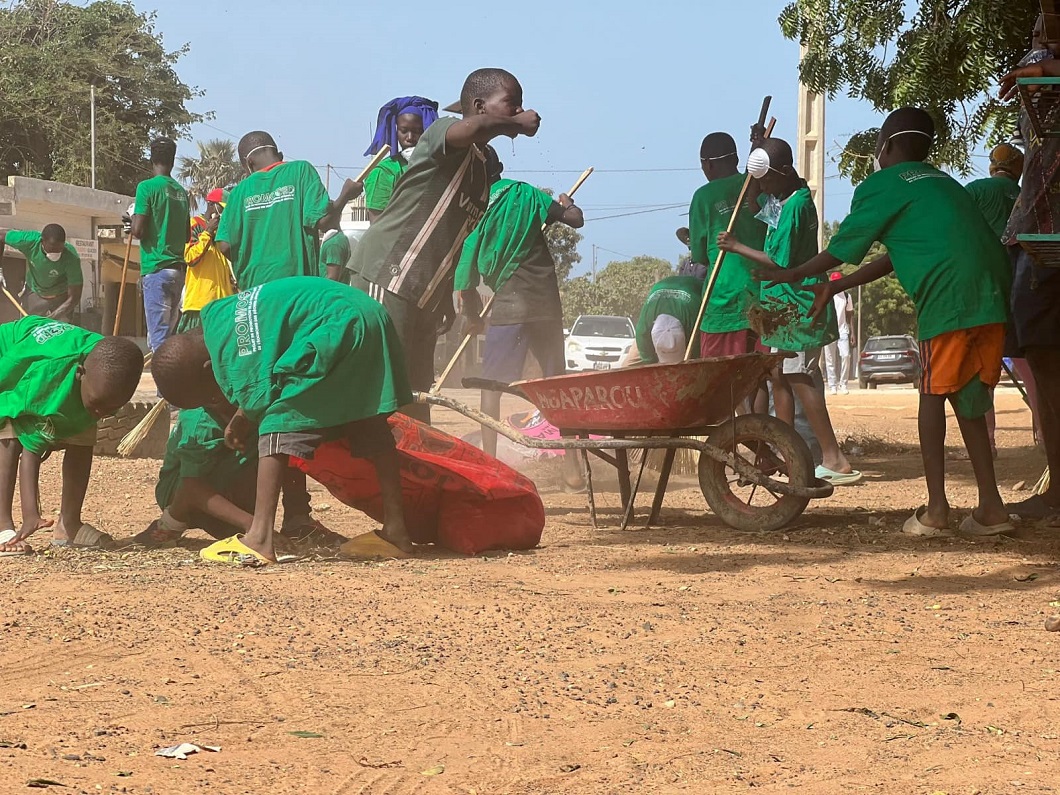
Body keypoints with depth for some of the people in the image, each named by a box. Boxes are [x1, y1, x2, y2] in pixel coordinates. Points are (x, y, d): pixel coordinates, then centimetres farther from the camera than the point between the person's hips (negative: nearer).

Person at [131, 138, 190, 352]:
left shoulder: (147, 187, -8)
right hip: (177, 268, 7)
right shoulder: (181, 191, 13)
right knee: (170, 333, 10)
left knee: (159, 335, -10)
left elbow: (138, 230, -11)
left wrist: (134, 216, 8)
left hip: (156, 268, -7)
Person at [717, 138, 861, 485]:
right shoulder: (780, 196, 9)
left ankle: (834, 460, -12)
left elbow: (779, 263, -19)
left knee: (799, 378, -11)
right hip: (783, 304, 10)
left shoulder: (794, 207, -19)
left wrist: (737, 247, -10)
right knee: (780, 376, 11)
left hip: (796, 305, -10)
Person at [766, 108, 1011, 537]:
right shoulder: (944, 184, 29)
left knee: (933, 394, 2)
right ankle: (990, 506, 10)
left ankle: (936, 509, -2)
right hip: (994, 295, 7)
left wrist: (792, 275, 28)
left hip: (948, 297, -7)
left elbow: (842, 248, 12)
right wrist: (834, 287, 38)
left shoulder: (880, 186, 5)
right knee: (968, 398, 13)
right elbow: (894, 259, 32)